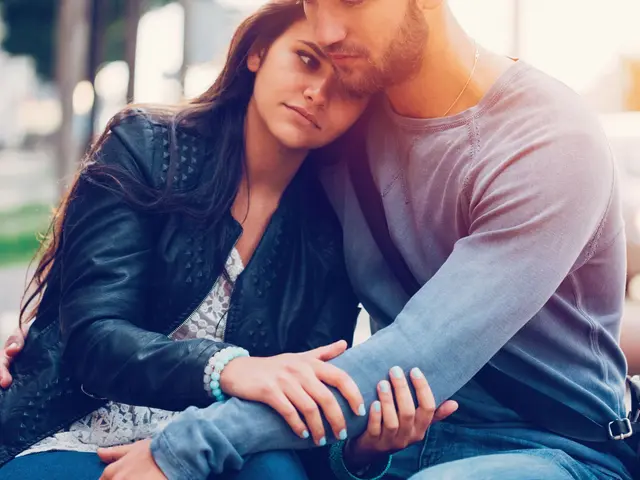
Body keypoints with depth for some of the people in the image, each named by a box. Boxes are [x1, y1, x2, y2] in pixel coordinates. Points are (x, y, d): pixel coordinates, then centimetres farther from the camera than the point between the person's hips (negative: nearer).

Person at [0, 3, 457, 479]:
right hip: (77, 437, -1)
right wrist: (227, 367, -34)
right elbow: (93, 338, -15)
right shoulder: (144, 149, -5)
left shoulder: (332, 234, 2)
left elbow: (311, 403, -1)